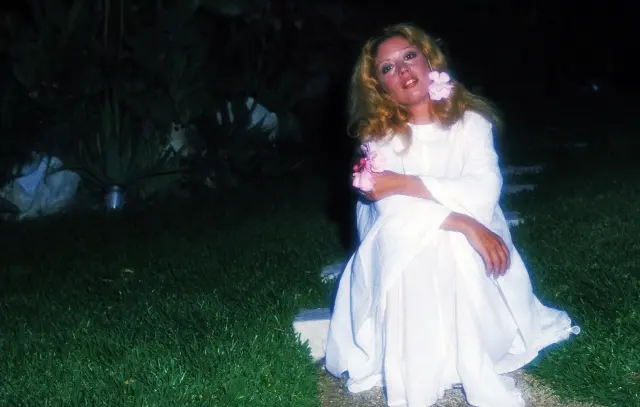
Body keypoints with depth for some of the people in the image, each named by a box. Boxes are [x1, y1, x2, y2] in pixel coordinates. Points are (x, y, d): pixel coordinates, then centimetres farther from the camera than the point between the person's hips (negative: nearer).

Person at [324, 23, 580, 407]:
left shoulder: (470, 121, 2)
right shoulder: (379, 137, 1)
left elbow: (483, 192, -16)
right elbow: (392, 210, -15)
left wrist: (404, 183, -21)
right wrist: (462, 223, -28)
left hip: (468, 257, 0)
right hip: (403, 256, 0)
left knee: (455, 251, -34)